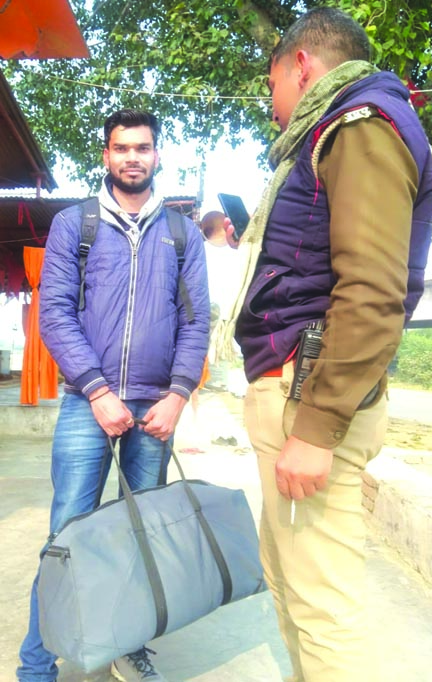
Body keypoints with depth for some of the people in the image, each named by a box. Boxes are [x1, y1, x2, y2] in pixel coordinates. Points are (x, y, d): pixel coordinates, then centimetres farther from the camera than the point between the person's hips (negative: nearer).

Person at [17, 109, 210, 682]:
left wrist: (178, 394, -7)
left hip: (157, 405, 2)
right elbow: (55, 312, -3)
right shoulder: (72, 224, 6)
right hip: (88, 402, -2)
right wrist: (99, 392, -11)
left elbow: (196, 320, 6)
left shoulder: (184, 235, 10)